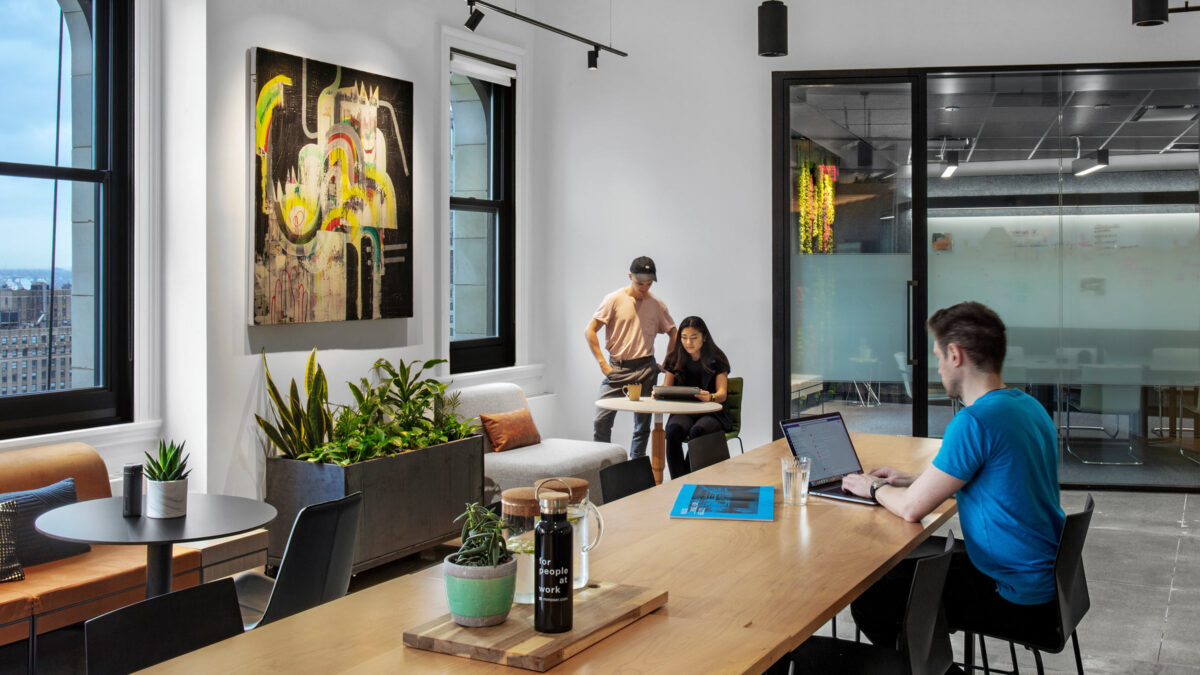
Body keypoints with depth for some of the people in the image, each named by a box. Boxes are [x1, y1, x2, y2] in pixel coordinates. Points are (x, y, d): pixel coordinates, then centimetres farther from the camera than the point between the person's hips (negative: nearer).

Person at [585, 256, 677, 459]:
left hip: (646, 369, 3)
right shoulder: (615, 300, -3)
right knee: (601, 421, -10)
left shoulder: (656, 305, 7)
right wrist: (602, 363, -9)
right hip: (617, 368, -2)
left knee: (643, 424, 6)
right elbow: (590, 331, -4)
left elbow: (673, 333, 20)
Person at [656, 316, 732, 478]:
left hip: (712, 412, -2)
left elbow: (722, 394, -6)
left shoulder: (716, 359, 1)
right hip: (683, 411, 2)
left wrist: (711, 397, -31)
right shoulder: (675, 359, 9)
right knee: (673, 431, -32)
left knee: (697, 431, -35)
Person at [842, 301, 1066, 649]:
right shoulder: (1027, 405, 6)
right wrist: (910, 480, 18)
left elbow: (912, 508, -18)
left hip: (1019, 600, -10)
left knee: (869, 598, -3)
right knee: (914, 554, 26)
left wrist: (874, 488, 3)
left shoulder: (974, 422, -24)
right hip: (1044, 578, 10)